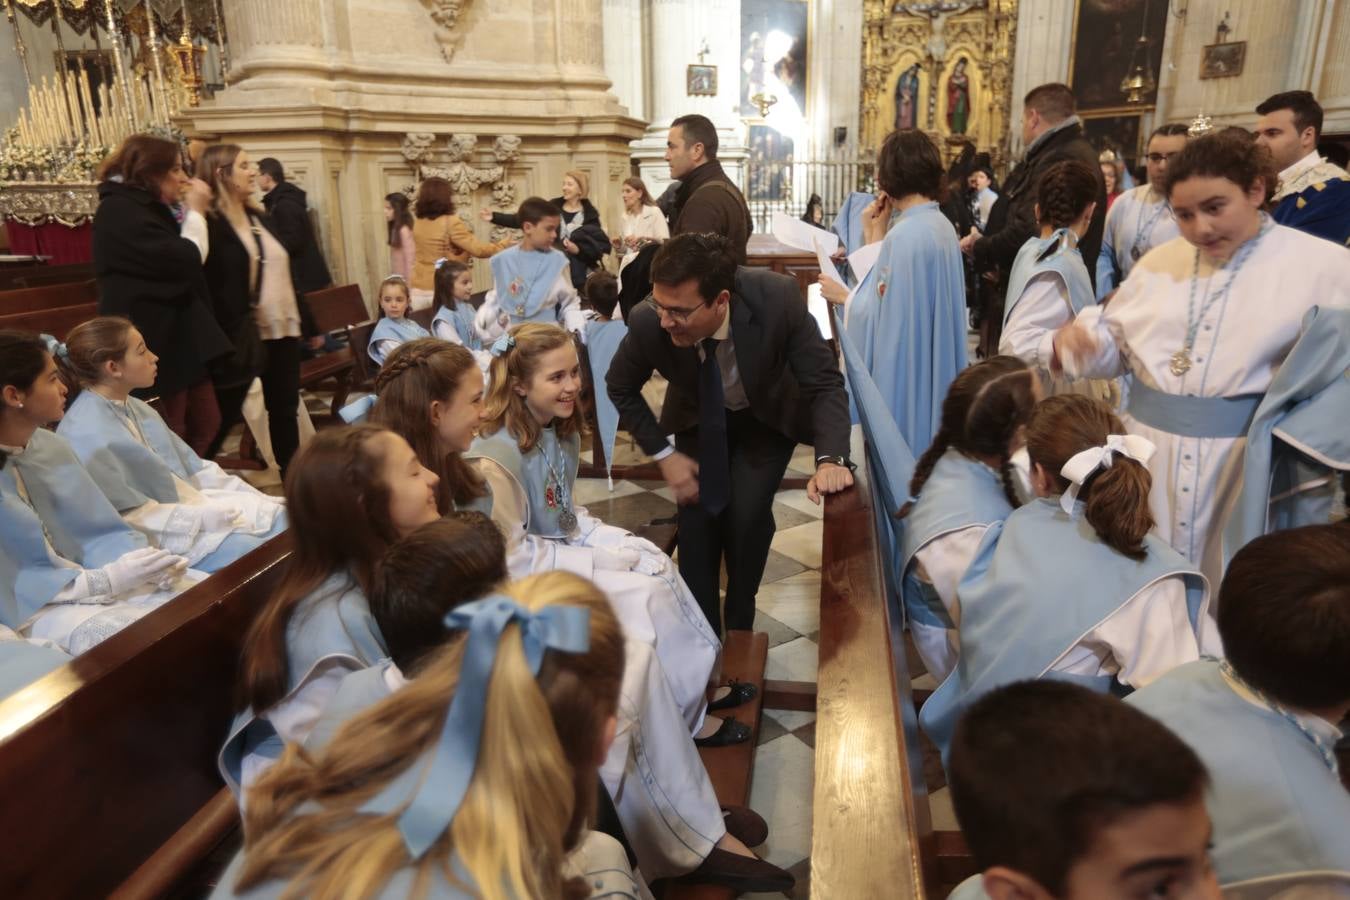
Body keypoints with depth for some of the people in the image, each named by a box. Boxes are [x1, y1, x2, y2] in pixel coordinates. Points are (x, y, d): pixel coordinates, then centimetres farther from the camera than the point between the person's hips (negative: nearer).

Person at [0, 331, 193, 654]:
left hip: (94, 579, 7)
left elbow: (100, 529, 7)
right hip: (32, 606, -7)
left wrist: (146, 560, -12)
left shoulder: (52, 446, 7)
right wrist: (107, 581, -21)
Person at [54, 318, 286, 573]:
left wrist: (257, 500, 4)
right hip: (161, 538, -8)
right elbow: (130, 517, -18)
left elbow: (193, 468, 13)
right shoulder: (87, 435, -17)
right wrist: (210, 516, -18)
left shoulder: (136, 408, 10)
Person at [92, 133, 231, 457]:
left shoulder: (145, 207, 15)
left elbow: (174, 255, 17)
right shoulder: (120, 211, -16)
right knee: (170, 440, -1)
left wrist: (192, 213, 6)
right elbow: (185, 260, -21)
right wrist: (195, 212, -8)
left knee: (206, 423, 13)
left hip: (179, 337, 10)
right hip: (158, 342, -10)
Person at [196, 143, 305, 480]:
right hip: (244, 336, -7)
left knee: (285, 411, 14)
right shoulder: (210, 223, -9)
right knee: (225, 415, 1)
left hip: (283, 329, 8)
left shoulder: (259, 218, 16)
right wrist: (231, 335, -20)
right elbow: (212, 285, -15)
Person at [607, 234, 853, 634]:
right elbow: (620, 388, -9)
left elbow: (825, 383, -26)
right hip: (699, 420, 2)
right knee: (696, 514, -7)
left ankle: (739, 628, 12)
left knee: (746, 514, -16)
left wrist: (831, 458, -42)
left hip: (767, 419, -1)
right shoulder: (647, 323, -31)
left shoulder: (778, 299, -37)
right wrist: (664, 454, -13)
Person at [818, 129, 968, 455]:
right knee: (918, 446, 18)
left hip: (904, 375, -9)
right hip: (932, 373, 9)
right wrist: (876, 234, 10)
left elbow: (880, 316, -20)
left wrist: (842, 296, -3)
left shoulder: (905, 235, -20)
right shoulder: (941, 225, 7)